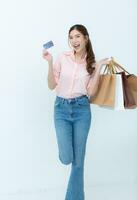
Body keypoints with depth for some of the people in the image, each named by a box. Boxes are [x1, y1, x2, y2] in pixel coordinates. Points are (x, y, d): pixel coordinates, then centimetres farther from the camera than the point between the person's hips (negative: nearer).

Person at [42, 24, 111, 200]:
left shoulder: (91, 63, 4)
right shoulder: (62, 57, 1)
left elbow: (90, 92, -5)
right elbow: (52, 86, 0)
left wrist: (99, 67, -9)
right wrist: (50, 63, -10)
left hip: (82, 109, 1)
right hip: (61, 108, 0)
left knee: (78, 159, 6)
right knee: (66, 158, -10)